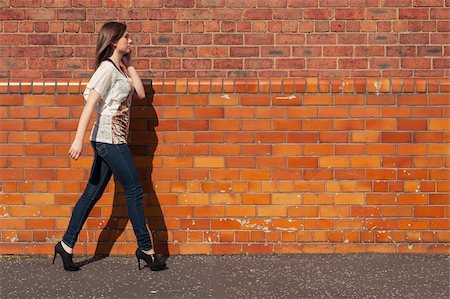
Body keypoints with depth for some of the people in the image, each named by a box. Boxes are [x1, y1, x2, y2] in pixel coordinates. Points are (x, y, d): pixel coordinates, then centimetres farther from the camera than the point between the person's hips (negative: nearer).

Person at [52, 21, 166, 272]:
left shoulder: (119, 69, 16)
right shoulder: (107, 68, -12)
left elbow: (140, 92, 12)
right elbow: (90, 105, -18)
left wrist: (129, 65, 11)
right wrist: (79, 139, -24)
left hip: (112, 140, 9)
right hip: (110, 139, -9)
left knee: (93, 193, 10)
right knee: (134, 190, -2)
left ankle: (67, 245, 14)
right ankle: (146, 248, 7)